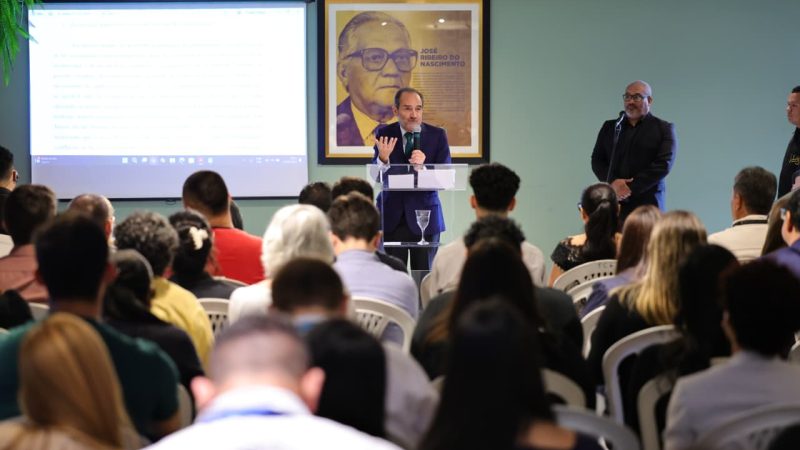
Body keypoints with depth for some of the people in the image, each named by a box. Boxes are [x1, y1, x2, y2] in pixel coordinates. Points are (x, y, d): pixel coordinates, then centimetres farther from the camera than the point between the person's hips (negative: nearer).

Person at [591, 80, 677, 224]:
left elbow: (663, 164, -5)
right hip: (613, 202, 3)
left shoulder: (663, 129, 5)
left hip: (647, 203, -3)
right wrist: (613, 183, -8)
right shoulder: (610, 127, 17)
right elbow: (597, 160, 12)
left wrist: (631, 187, -12)